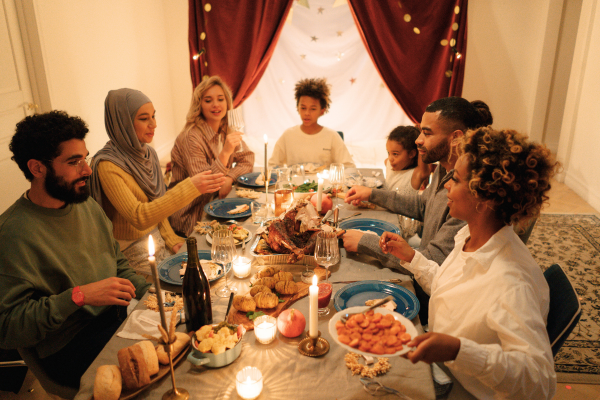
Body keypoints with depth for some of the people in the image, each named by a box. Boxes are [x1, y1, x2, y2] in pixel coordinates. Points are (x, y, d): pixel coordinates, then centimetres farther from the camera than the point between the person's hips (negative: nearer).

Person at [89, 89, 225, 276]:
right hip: (132, 251, -7)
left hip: (157, 238, 7)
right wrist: (190, 188, -36)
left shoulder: (148, 153, 6)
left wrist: (170, 237, 2)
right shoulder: (107, 165, -20)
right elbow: (138, 217, -31)